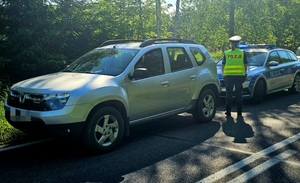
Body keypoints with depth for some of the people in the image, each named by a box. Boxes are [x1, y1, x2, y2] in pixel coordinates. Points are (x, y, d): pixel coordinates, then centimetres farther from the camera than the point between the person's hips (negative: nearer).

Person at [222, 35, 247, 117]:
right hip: (239, 75, 0)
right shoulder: (242, 53, 3)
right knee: (238, 94, 7)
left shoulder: (226, 53, 2)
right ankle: (239, 112, 9)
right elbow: (245, 65, 5)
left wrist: (223, 74, 12)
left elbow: (223, 65, 3)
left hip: (228, 76, 0)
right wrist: (244, 74, 14)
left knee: (229, 94, 7)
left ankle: (228, 112, 8)